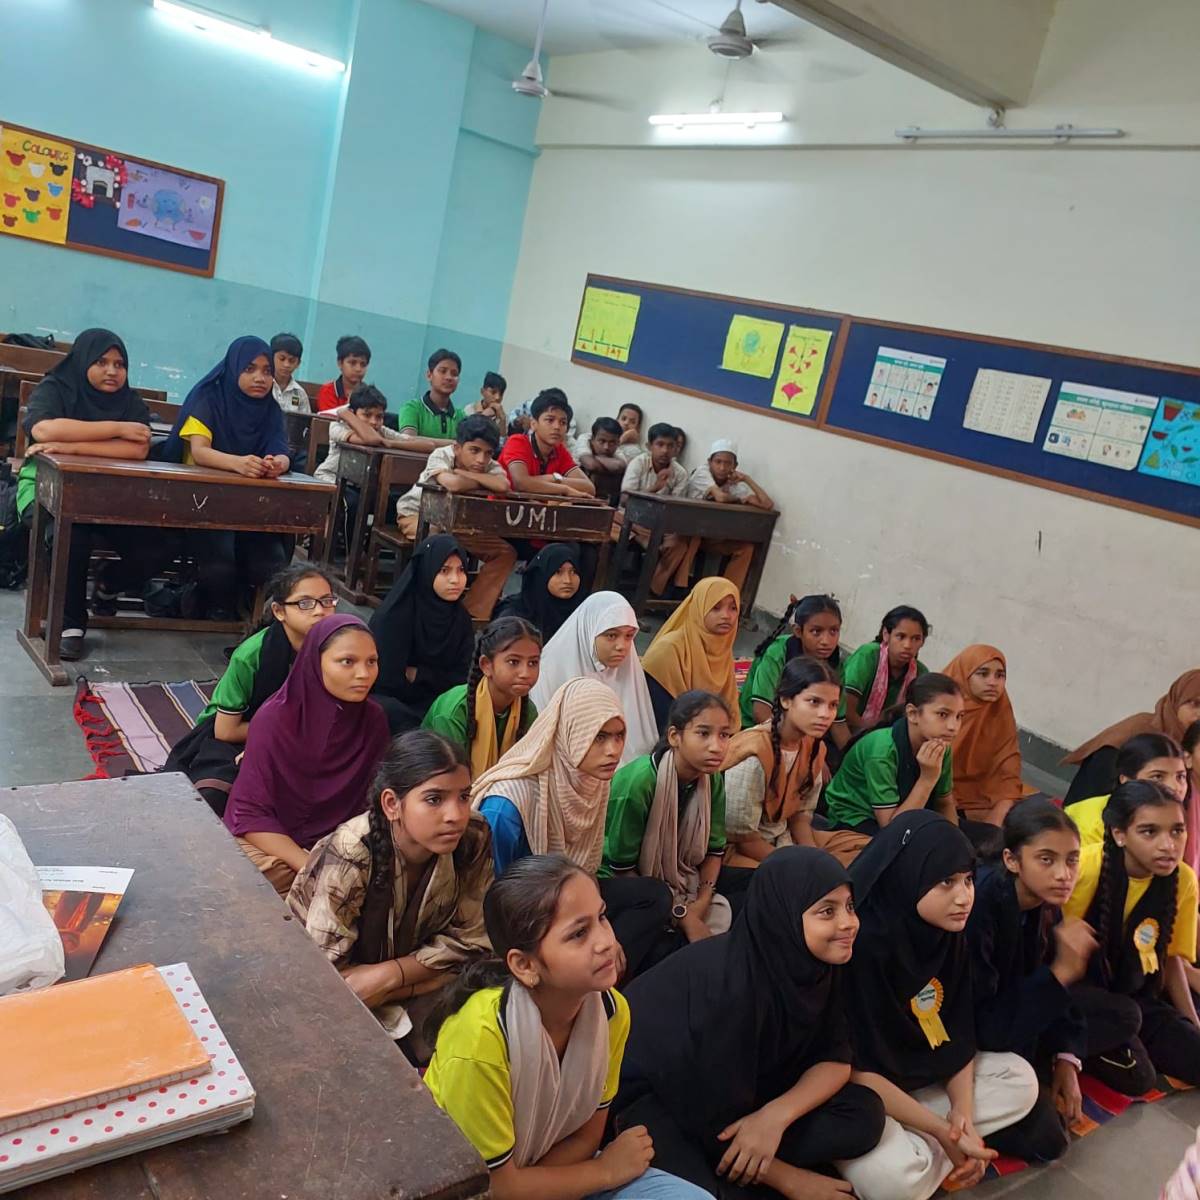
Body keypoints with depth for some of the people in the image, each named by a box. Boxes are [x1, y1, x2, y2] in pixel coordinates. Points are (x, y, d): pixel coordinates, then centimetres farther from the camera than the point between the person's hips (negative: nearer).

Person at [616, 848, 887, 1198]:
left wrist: (776, 1115, -23)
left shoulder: (821, 962, -12)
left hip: (739, 1088, 8)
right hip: (647, 1093, -7)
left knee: (864, 1114, -11)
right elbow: (714, 1122, -25)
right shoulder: (729, 983, -32)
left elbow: (835, 1059, -5)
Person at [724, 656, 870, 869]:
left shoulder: (814, 746, -2)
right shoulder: (754, 752, -26)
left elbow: (800, 814, 7)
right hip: (736, 848, -9)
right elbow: (741, 836, -19)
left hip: (781, 838, 9)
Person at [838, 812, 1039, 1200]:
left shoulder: (949, 934, -6)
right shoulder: (863, 945, -29)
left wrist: (962, 1111, -13)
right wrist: (941, 1130, -20)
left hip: (920, 1074, 8)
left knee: (1020, 1080, 2)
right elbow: (858, 1070, -25)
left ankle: (917, 1143, -8)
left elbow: (958, 1032, 1)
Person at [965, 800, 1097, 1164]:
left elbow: (1044, 990, 5)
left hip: (1012, 1026, 8)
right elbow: (982, 1027, -31)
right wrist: (1061, 972, -34)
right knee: (1045, 1140, -16)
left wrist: (1066, 1060, -6)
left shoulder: (1046, 901, -9)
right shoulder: (980, 907, -33)